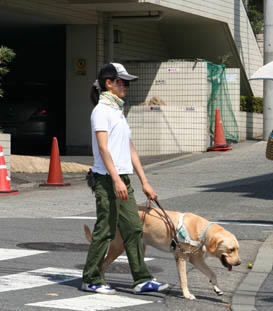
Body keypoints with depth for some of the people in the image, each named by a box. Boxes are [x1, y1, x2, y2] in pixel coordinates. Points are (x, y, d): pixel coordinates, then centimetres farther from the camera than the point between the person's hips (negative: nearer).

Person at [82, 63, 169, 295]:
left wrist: (144, 182, 17)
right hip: (107, 179, -9)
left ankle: (142, 280, 6)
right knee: (105, 230, -4)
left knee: (133, 229, 5)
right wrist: (116, 179, -24)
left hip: (122, 180, 9)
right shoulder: (102, 110, -8)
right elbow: (103, 148, -17)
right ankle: (91, 280, 5)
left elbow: (131, 150, 20)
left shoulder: (117, 111, 19)